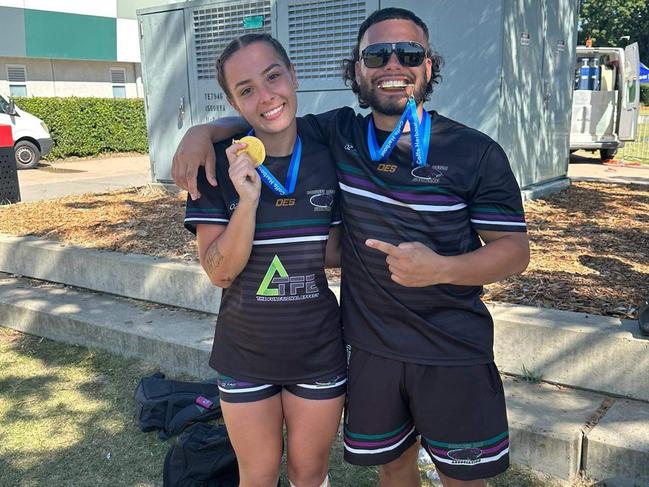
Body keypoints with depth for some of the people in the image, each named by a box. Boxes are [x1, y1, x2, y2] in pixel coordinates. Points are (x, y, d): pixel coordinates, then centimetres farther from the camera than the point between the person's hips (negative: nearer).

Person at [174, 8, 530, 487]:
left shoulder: (477, 153, -9)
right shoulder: (337, 135, -1)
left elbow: (515, 250, -7)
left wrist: (442, 269, -25)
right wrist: (205, 130, -8)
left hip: (454, 356, -2)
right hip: (372, 349, 3)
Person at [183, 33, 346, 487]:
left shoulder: (328, 155, -7)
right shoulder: (218, 164, -13)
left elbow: (336, 251, 2)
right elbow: (220, 272, -15)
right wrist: (248, 198, -27)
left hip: (319, 352, 1)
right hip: (246, 353, -1)